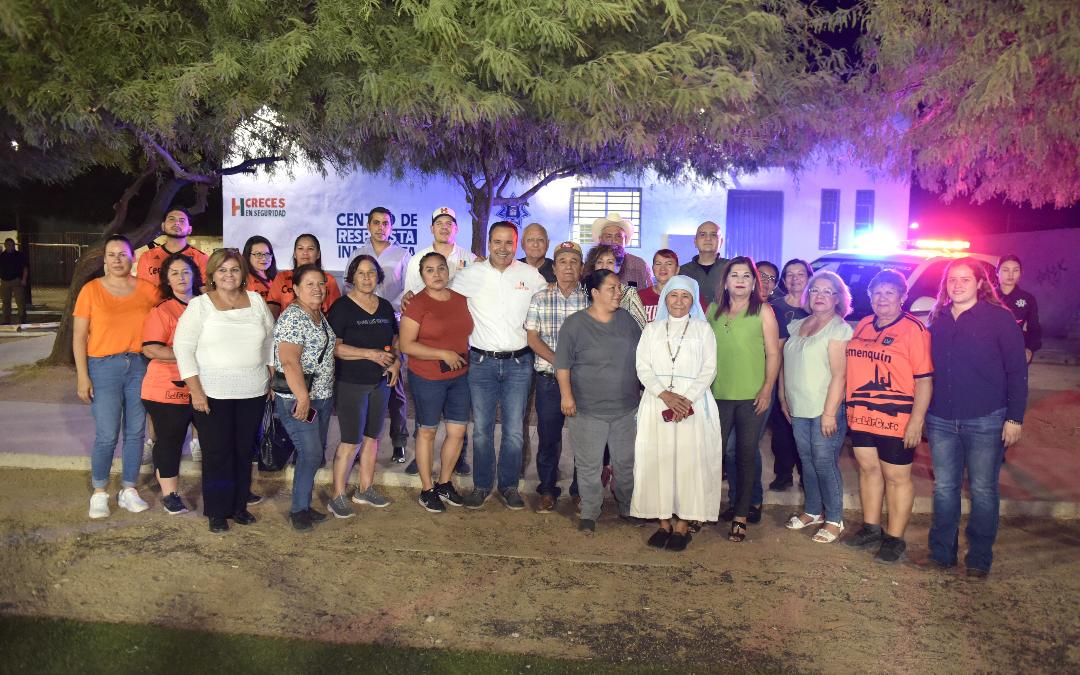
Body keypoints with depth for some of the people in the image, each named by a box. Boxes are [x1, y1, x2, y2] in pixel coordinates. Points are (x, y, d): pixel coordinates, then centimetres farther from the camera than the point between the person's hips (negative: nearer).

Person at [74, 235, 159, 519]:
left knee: (135, 433, 8)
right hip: (104, 367, -2)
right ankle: (99, 494, 14)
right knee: (107, 436, -4)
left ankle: (129, 490, 21)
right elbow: (79, 336, -1)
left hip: (140, 366, 2)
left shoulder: (148, 289, 4)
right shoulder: (91, 290, -1)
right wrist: (82, 376, -7)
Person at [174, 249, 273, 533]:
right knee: (217, 453, 2)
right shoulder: (199, 305, -4)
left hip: (253, 392, 3)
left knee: (244, 451, 11)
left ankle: (239, 505, 25)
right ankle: (217, 512, 16)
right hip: (213, 394, -3)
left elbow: (271, 340, 14)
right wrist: (195, 391, -13)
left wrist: (272, 378, 9)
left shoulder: (256, 301, 6)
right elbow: (183, 346, -7)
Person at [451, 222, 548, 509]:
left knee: (514, 430, 6)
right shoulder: (471, 274, 0)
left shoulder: (531, 275, 1)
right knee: (482, 429, 6)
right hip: (481, 362, 0)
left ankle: (509, 486, 21)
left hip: (518, 362, 0)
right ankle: (481, 485, 20)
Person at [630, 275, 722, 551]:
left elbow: (709, 369, 1)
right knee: (657, 460, -1)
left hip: (693, 404, -2)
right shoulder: (652, 329, 13)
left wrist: (687, 399, -12)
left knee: (689, 461, -5)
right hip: (657, 403, 2)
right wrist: (666, 395, -11)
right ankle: (664, 522, 8)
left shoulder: (703, 329, 9)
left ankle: (683, 524, 2)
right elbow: (643, 368, 4)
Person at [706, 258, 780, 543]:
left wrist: (767, 389, -10)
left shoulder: (763, 311, -1)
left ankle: (741, 515, 14)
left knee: (746, 454, 5)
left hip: (751, 396, -2)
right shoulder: (713, 310, 7)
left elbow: (773, 354, -3)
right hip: (718, 394, 2)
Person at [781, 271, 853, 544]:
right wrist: (784, 398, 12)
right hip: (799, 408, 6)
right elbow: (787, 365, 16)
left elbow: (839, 374, -15)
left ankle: (834, 520, 10)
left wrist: (829, 412, -19)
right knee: (807, 462, 13)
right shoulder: (797, 326, 11)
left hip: (825, 409, -6)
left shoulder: (839, 329, -9)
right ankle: (812, 511, 27)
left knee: (824, 463, -3)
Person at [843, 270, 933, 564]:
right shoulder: (863, 325, 10)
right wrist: (850, 406, 15)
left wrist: (916, 421, -17)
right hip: (861, 415, 6)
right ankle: (871, 529, 30)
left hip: (895, 419, -6)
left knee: (897, 477, 4)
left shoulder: (913, 329, -10)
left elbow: (924, 380, -13)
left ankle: (895, 539, 15)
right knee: (868, 469, 15)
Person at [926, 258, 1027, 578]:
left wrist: (1014, 418, -8)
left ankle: (979, 557, 19)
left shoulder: (999, 318, -4)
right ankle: (942, 551, 23)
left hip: (985, 422, -4)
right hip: (941, 421, 4)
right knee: (944, 488, 11)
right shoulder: (937, 320, 9)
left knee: (983, 490, 6)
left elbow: (1017, 371, -5)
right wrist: (922, 412, 12)